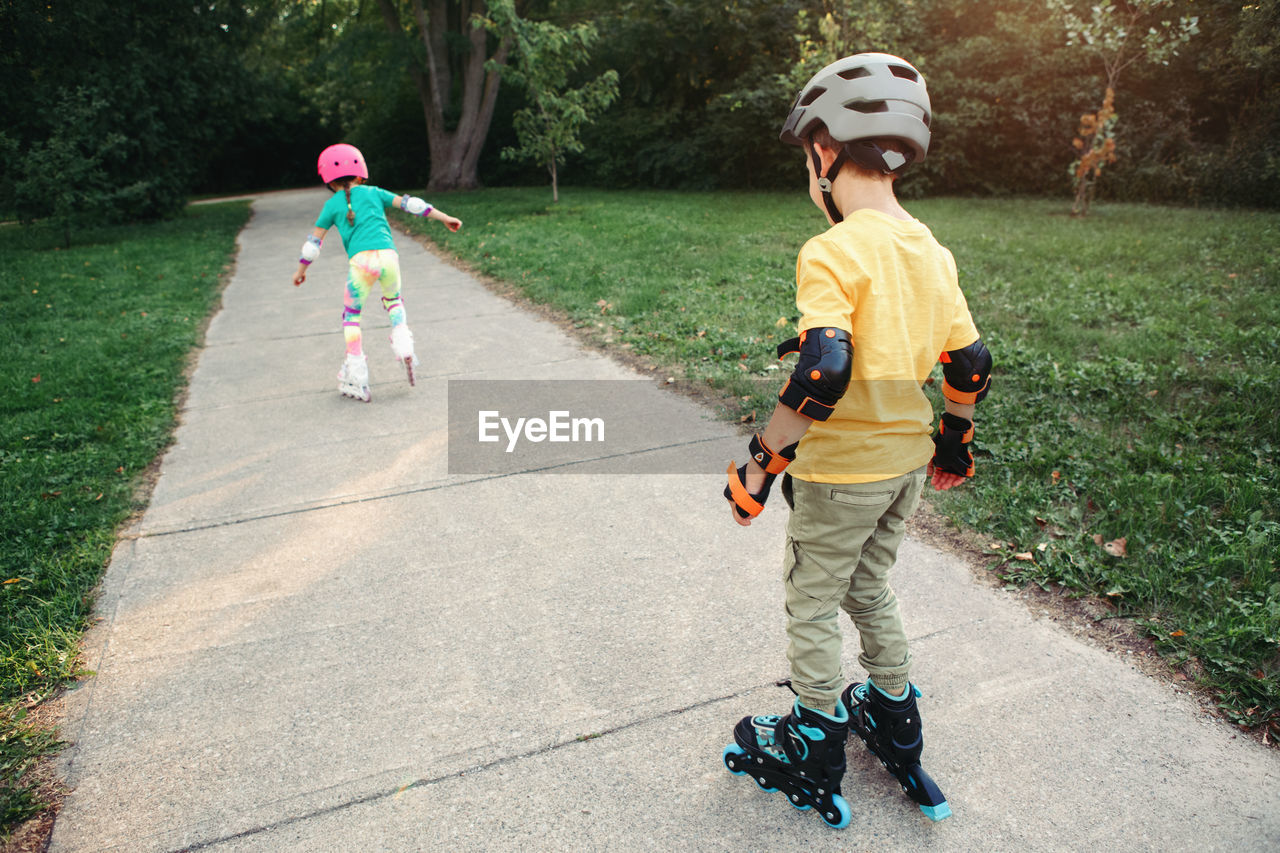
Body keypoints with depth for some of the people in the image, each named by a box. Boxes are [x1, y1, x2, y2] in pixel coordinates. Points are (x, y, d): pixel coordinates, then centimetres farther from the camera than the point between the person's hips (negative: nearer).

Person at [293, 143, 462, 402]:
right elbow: (409, 204, 16)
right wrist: (444, 218, 20)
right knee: (393, 300, 29)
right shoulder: (373, 192, 19)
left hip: (361, 260, -2)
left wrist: (301, 270, 30)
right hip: (387, 255, 2)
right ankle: (403, 346, 7)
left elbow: (314, 240, 19)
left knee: (351, 315, 12)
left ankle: (356, 374, 8)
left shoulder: (332, 205, 16)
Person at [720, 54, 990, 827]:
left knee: (812, 607, 12)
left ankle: (815, 760, 29)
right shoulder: (932, 251, 3)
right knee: (869, 591, 25)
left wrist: (764, 460, -21)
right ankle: (897, 734, 41)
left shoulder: (833, 252, -21)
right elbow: (970, 363, 8)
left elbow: (823, 373, -31)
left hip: (843, 472, -8)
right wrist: (955, 442, 22)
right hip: (908, 462, 8)